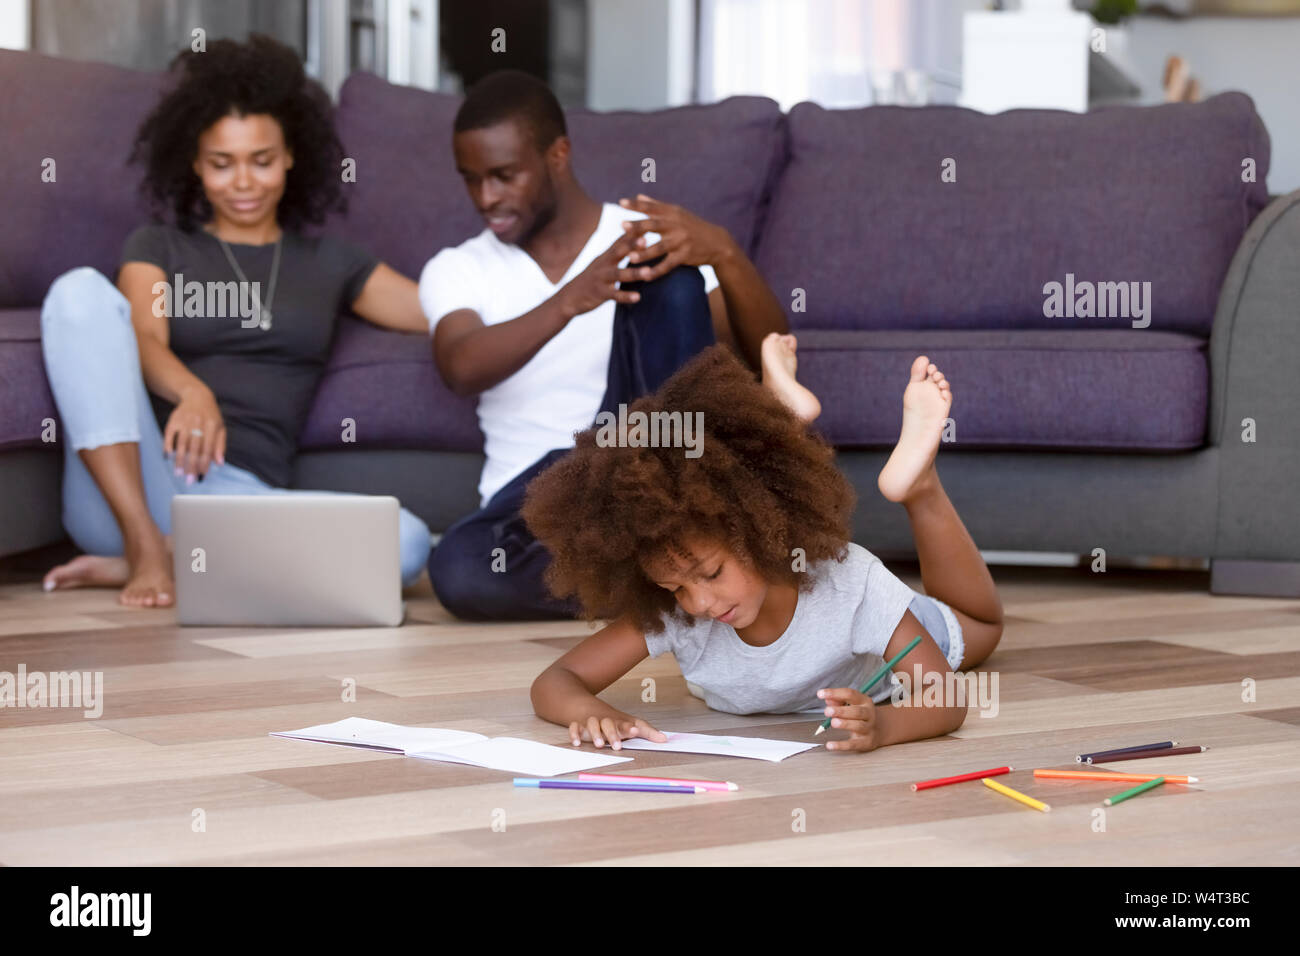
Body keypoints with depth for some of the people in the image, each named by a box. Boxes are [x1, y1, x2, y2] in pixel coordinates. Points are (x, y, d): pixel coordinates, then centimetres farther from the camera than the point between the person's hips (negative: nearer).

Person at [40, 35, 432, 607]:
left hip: (242, 495, 1)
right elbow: (144, 341, -4)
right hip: (127, 491, -1)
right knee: (81, 290, -24)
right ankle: (146, 545, -28)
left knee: (406, 541, -29)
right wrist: (193, 393, -26)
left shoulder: (330, 266, 24)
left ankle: (167, 561, -25)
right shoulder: (157, 248, 17)